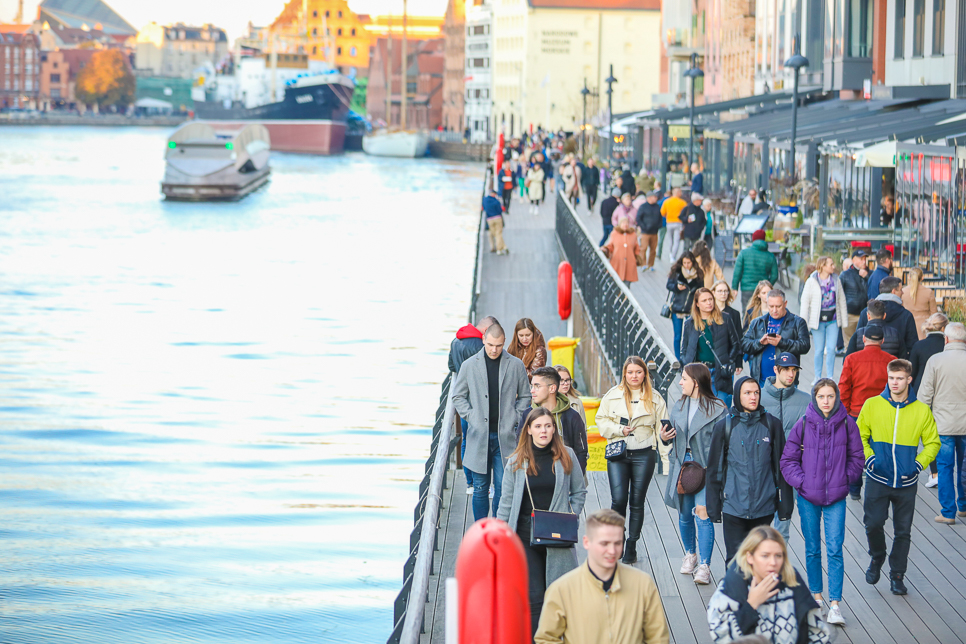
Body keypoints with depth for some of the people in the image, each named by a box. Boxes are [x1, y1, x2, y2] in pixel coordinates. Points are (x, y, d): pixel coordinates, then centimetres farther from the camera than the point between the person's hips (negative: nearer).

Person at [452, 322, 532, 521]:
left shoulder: (516, 366, 3)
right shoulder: (469, 365, 3)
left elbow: (525, 396, 13)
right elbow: (458, 397, 12)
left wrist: (514, 418, 2)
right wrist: (470, 416, 0)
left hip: (505, 436, 0)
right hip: (479, 436, 0)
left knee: (503, 488, -2)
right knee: (480, 488, 5)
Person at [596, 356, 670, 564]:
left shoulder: (654, 398, 5)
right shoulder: (612, 396, 6)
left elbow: (662, 429, 4)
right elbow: (601, 421, 8)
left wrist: (667, 458, -2)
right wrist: (620, 430, -10)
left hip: (643, 455, 0)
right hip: (618, 454, 0)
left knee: (637, 502, 3)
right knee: (618, 500, -11)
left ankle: (631, 546, 13)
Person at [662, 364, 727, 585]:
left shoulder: (717, 409, -8)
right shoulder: (679, 406, 12)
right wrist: (664, 437, -1)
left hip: (705, 469, -6)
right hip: (682, 467, 6)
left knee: (703, 516, -12)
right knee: (684, 515, 13)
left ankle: (704, 566, -10)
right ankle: (690, 554, 35)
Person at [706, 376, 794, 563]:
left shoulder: (771, 424, 2)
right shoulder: (724, 426, 1)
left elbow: (780, 466, 7)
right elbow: (714, 469, 6)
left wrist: (784, 505, 6)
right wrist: (714, 506, 4)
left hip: (764, 506, 1)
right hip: (734, 507, -1)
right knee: (735, 558, -3)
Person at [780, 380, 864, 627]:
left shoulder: (847, 424, -3)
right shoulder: (803, 424, -4)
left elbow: (857, 458, 6)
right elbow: (788, 459, 2)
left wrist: (845, 479, -5)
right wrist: (801, 481, -10)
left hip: (836, 497, -1)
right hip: (808, 496, 1)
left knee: (835, 549, -6)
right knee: (812, 549, 11)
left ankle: (835, 604, -5)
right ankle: (816, 597, 26)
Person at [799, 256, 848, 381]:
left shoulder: (836, 280, 6)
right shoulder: (812, 281, -4)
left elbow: (842, 301, 12)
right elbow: (805, 302, -2)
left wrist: (844, 321, 11)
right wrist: (804, 323, -5)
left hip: (833, 320, 2)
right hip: (818, 321, -2)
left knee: (831, 349, -2)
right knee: (819, 350, 1)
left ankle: (830, 377, 9)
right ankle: (818, 377, 13)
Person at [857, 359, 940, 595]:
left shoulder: (921, 411, -1)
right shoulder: (872, 405, -1)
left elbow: (932, 443, 9)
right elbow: (859, 436, 7)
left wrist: (919, 463, -5)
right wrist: (868, 458, -8)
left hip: (906, 482, 0)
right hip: (878, 479, 0)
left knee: (903, 531, 5)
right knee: (873, 523, -7)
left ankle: (897, 576, 19)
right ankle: (877, 558, 23)